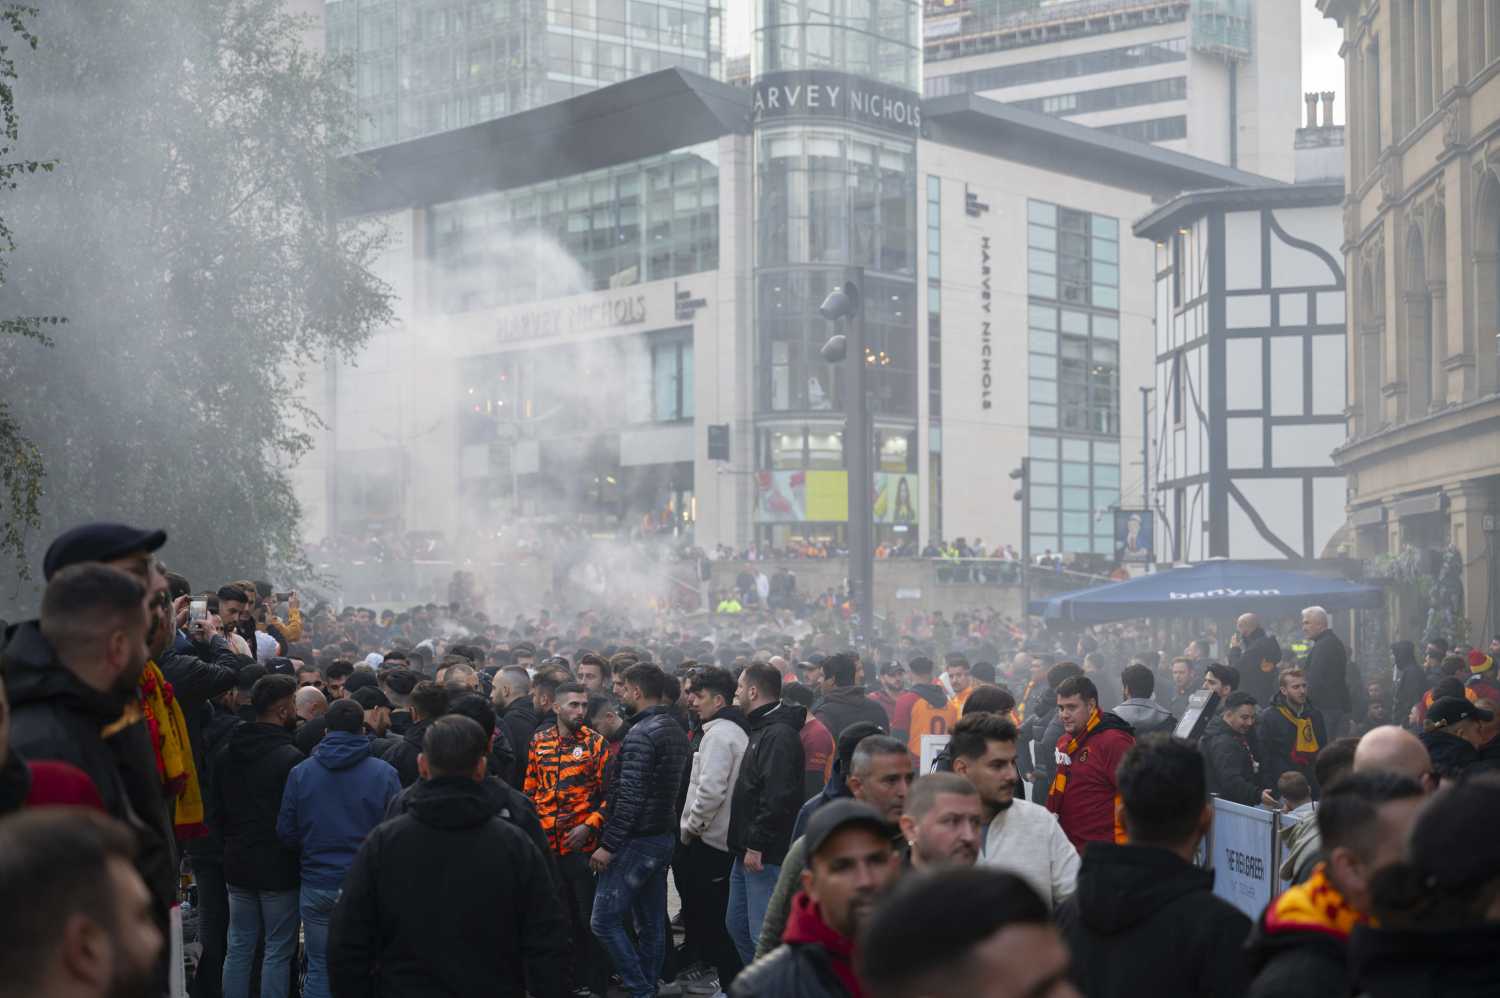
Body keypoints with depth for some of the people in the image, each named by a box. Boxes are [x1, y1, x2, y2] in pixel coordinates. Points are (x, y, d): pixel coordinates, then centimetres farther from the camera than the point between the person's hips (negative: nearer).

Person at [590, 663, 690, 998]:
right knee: (652, 925, 12)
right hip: (664, 836, 9)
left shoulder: (641, 734, -18)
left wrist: (608, 844, -18)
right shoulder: (677, 731, 11)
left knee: (604, 920, -5)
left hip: (637, 841, -9)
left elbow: (630, 797, -21)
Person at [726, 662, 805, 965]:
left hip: (765, 856, -11)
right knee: (738, 924, 18)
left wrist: (757, 845, -24)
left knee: (763, 933, -9)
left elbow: (777, 797, -26)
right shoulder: (762, 729, 17)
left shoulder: (778, 735, -17)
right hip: (750, 850, 11)